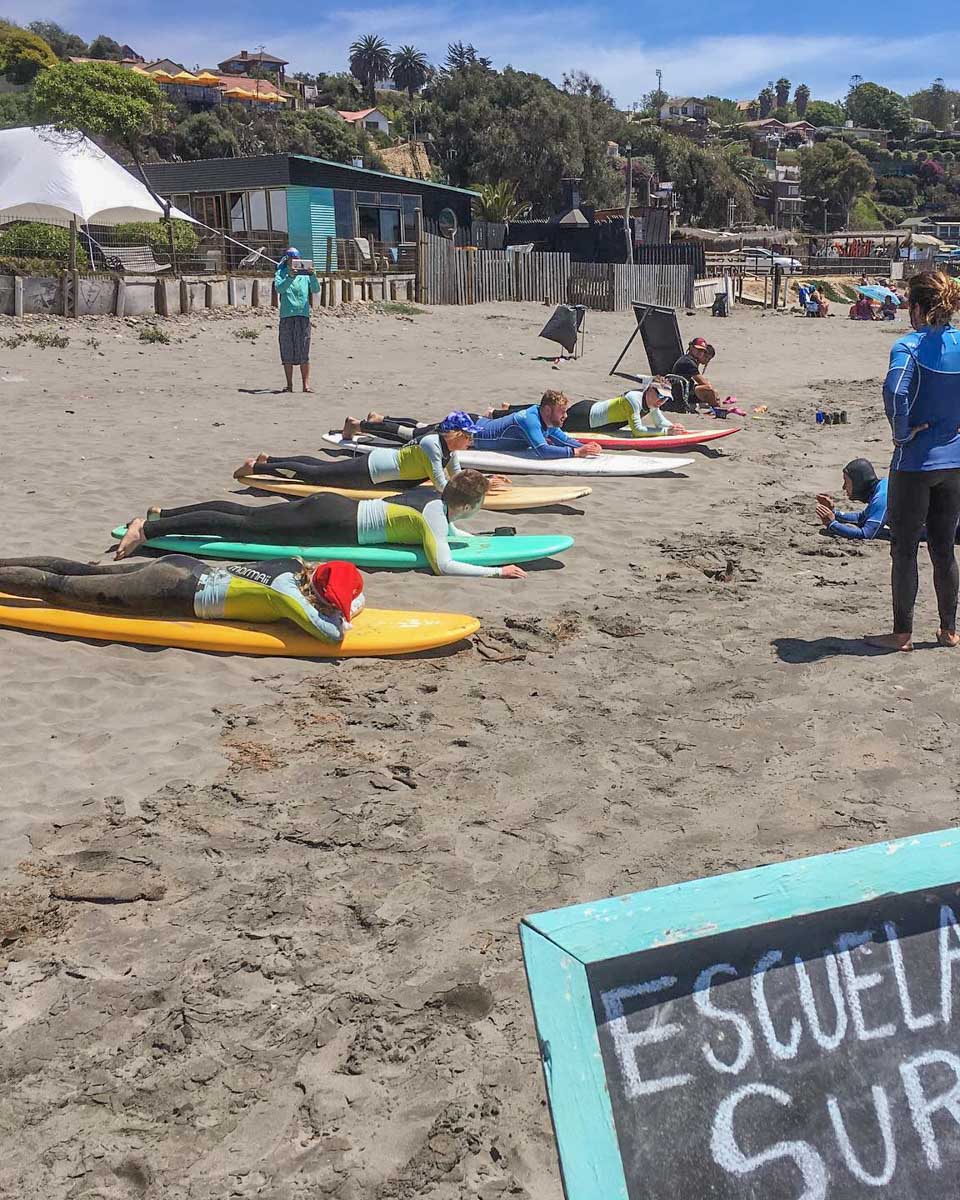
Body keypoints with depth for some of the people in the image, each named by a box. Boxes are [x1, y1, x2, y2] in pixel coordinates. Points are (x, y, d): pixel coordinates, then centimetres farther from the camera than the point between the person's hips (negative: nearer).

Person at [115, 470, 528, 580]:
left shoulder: (432, 494, 12)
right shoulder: (435, 514, -14)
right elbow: (442, 564, -26)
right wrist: (495, 571, -24)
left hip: (332, 506, 8)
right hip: (336, 525, -8)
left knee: (246, 514, 13)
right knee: (241, 526, -7)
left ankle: (160, 514, 17)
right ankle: (147, 529, -6)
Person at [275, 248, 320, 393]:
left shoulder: (305, 274, 10)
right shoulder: (281, 273, 7)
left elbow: (316, 290, -2)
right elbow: (279, 288, -12)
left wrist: (312, 275, -18)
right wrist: (290, 276, -26)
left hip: (303, 314, 0)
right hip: (286, 315, 0)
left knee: (304, 352, -3)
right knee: (287, 351, 2)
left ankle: (306, 384, -2)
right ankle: (289, 385, 8)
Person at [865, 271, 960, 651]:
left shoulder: (909, 346, -15)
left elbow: (895, 391, -32)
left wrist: (902, 433, -18)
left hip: (915, 463, -6)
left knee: (904, 549, 6)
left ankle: (902, 634, 13)